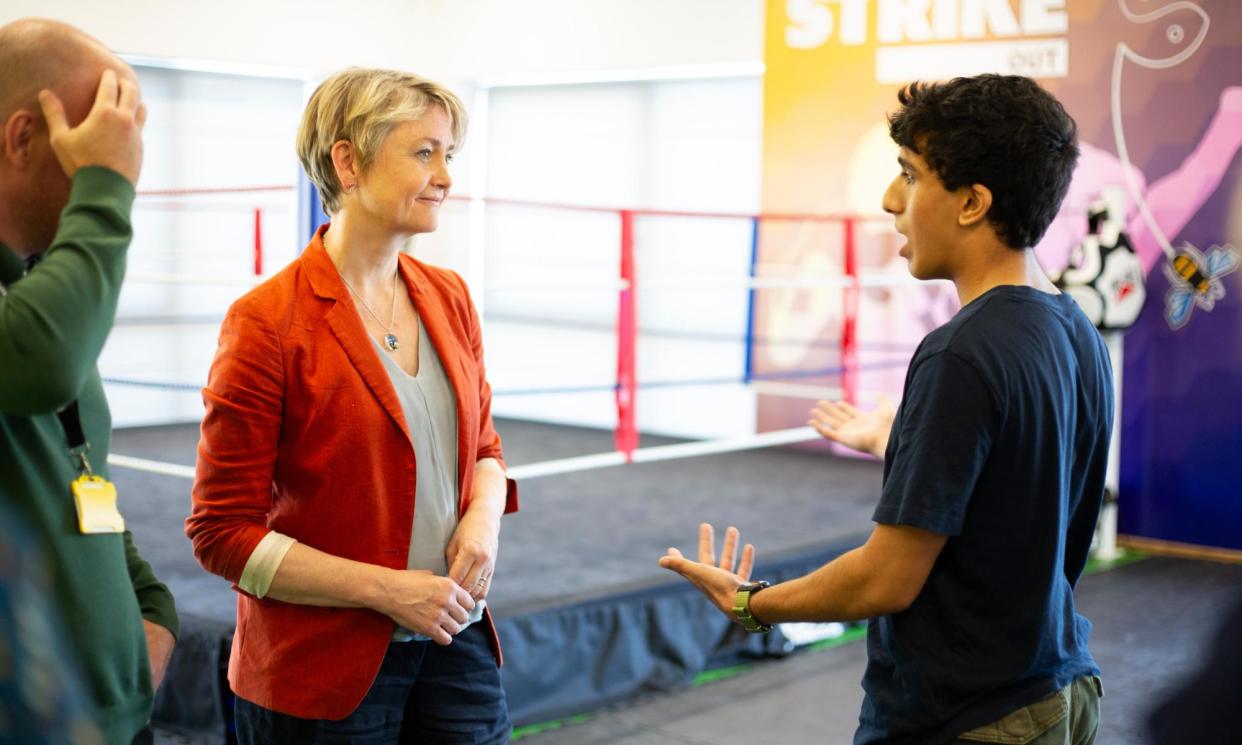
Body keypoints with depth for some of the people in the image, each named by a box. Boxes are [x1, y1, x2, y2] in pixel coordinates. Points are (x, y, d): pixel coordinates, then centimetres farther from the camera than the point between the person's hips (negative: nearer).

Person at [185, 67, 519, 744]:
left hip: (454, 641, 5)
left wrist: (484, 515, -5)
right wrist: (387, 589, -17)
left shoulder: (449, 297, 5)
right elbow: (223, 533, -12)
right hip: (322, 666, -5)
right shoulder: (268, 320, -14)